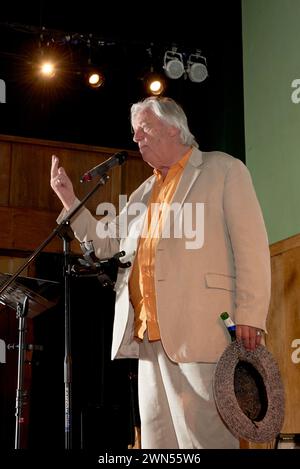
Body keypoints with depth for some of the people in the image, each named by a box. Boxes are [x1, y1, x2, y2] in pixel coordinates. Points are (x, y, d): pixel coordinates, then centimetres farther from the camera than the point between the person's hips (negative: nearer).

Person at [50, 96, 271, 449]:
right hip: (149, 335, 7)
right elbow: (107, 243, 28)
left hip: (198, 330, -7)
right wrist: (69, 199, 20)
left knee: (204, 435, -9)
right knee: (155, 438, 7)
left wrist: (249, 317, -14)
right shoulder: (144, 192, 26)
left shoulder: (223, 170, 5)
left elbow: (251, 246, -4)